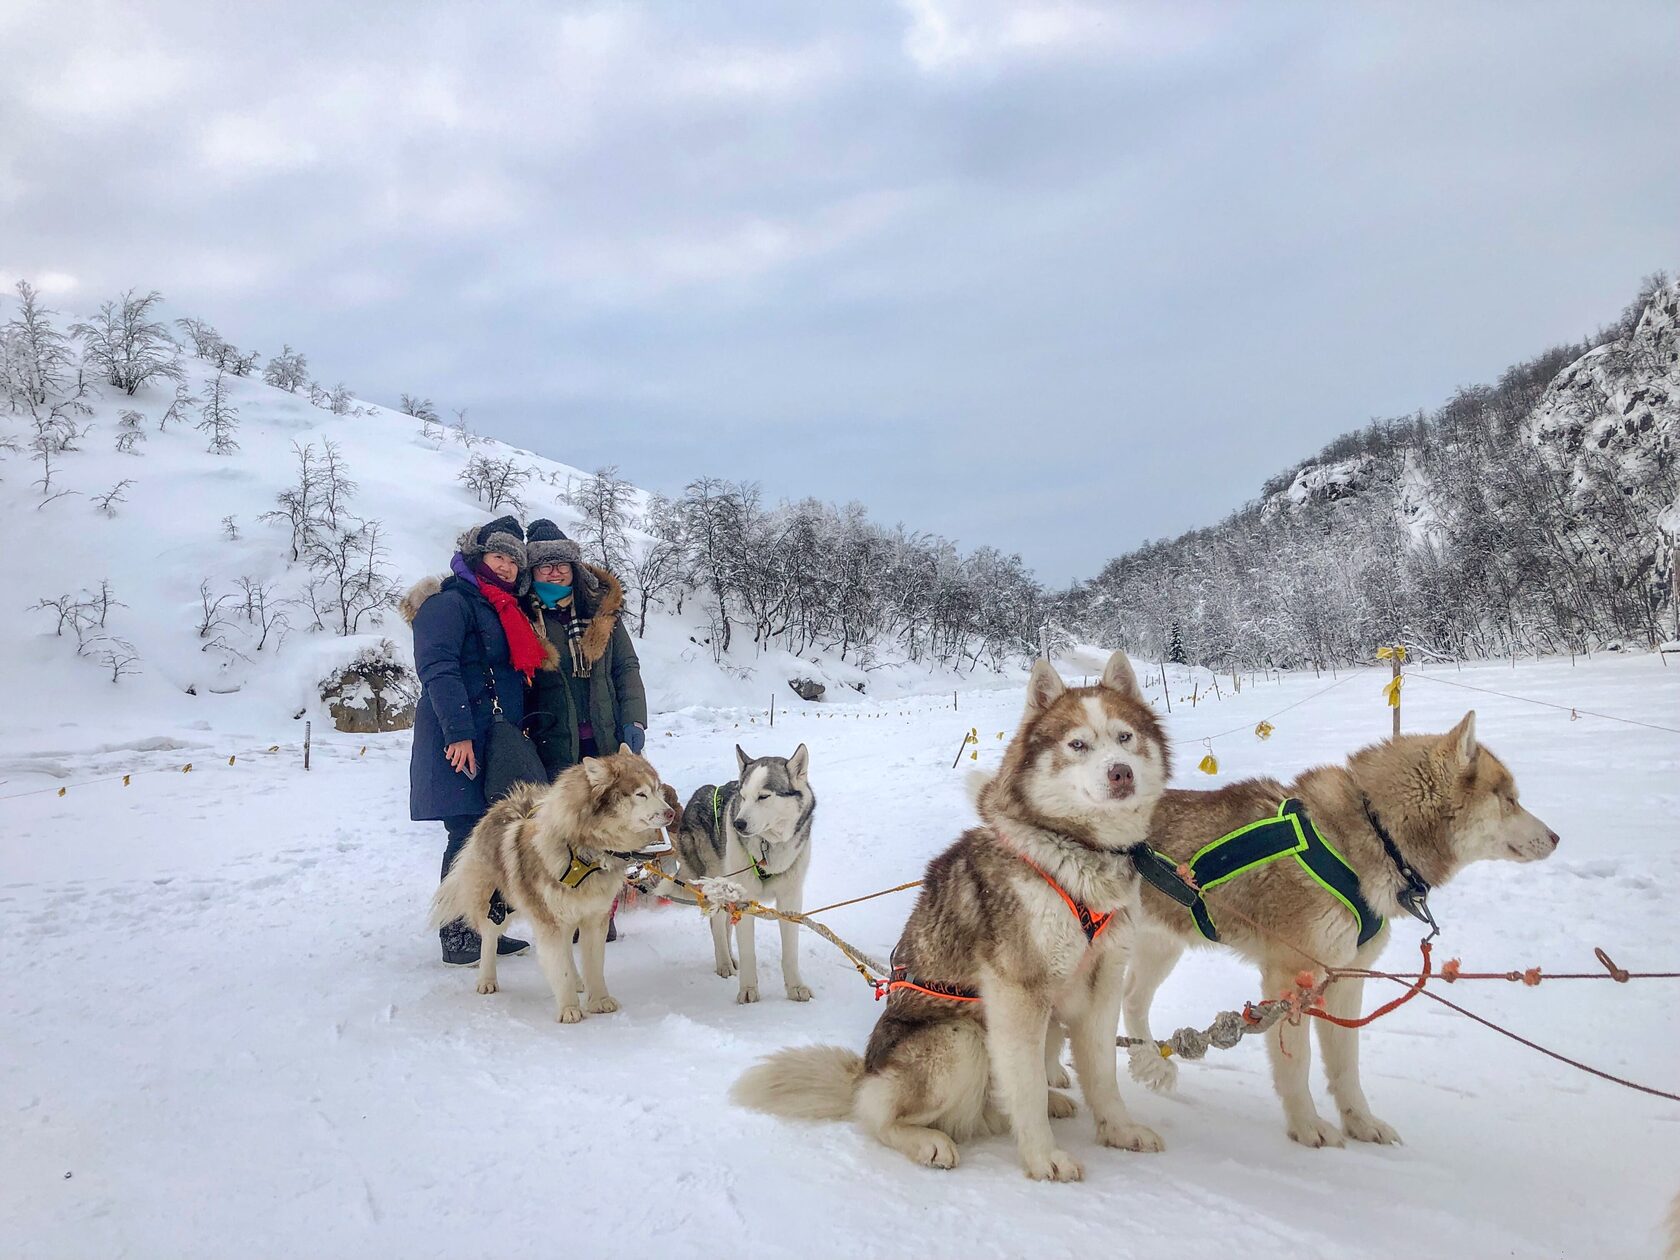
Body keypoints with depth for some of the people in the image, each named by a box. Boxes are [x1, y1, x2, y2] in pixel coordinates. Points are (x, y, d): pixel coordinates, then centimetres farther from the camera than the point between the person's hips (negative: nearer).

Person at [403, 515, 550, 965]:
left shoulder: (504, 611, 22)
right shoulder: (451, 602, -6)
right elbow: (438, 669, -17)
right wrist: (459, 732, -24)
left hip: (495, 741, 8)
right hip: (459, 742, -8)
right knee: (468, 834, -8)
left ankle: (481, 928, 16)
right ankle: (456, 936, -1)